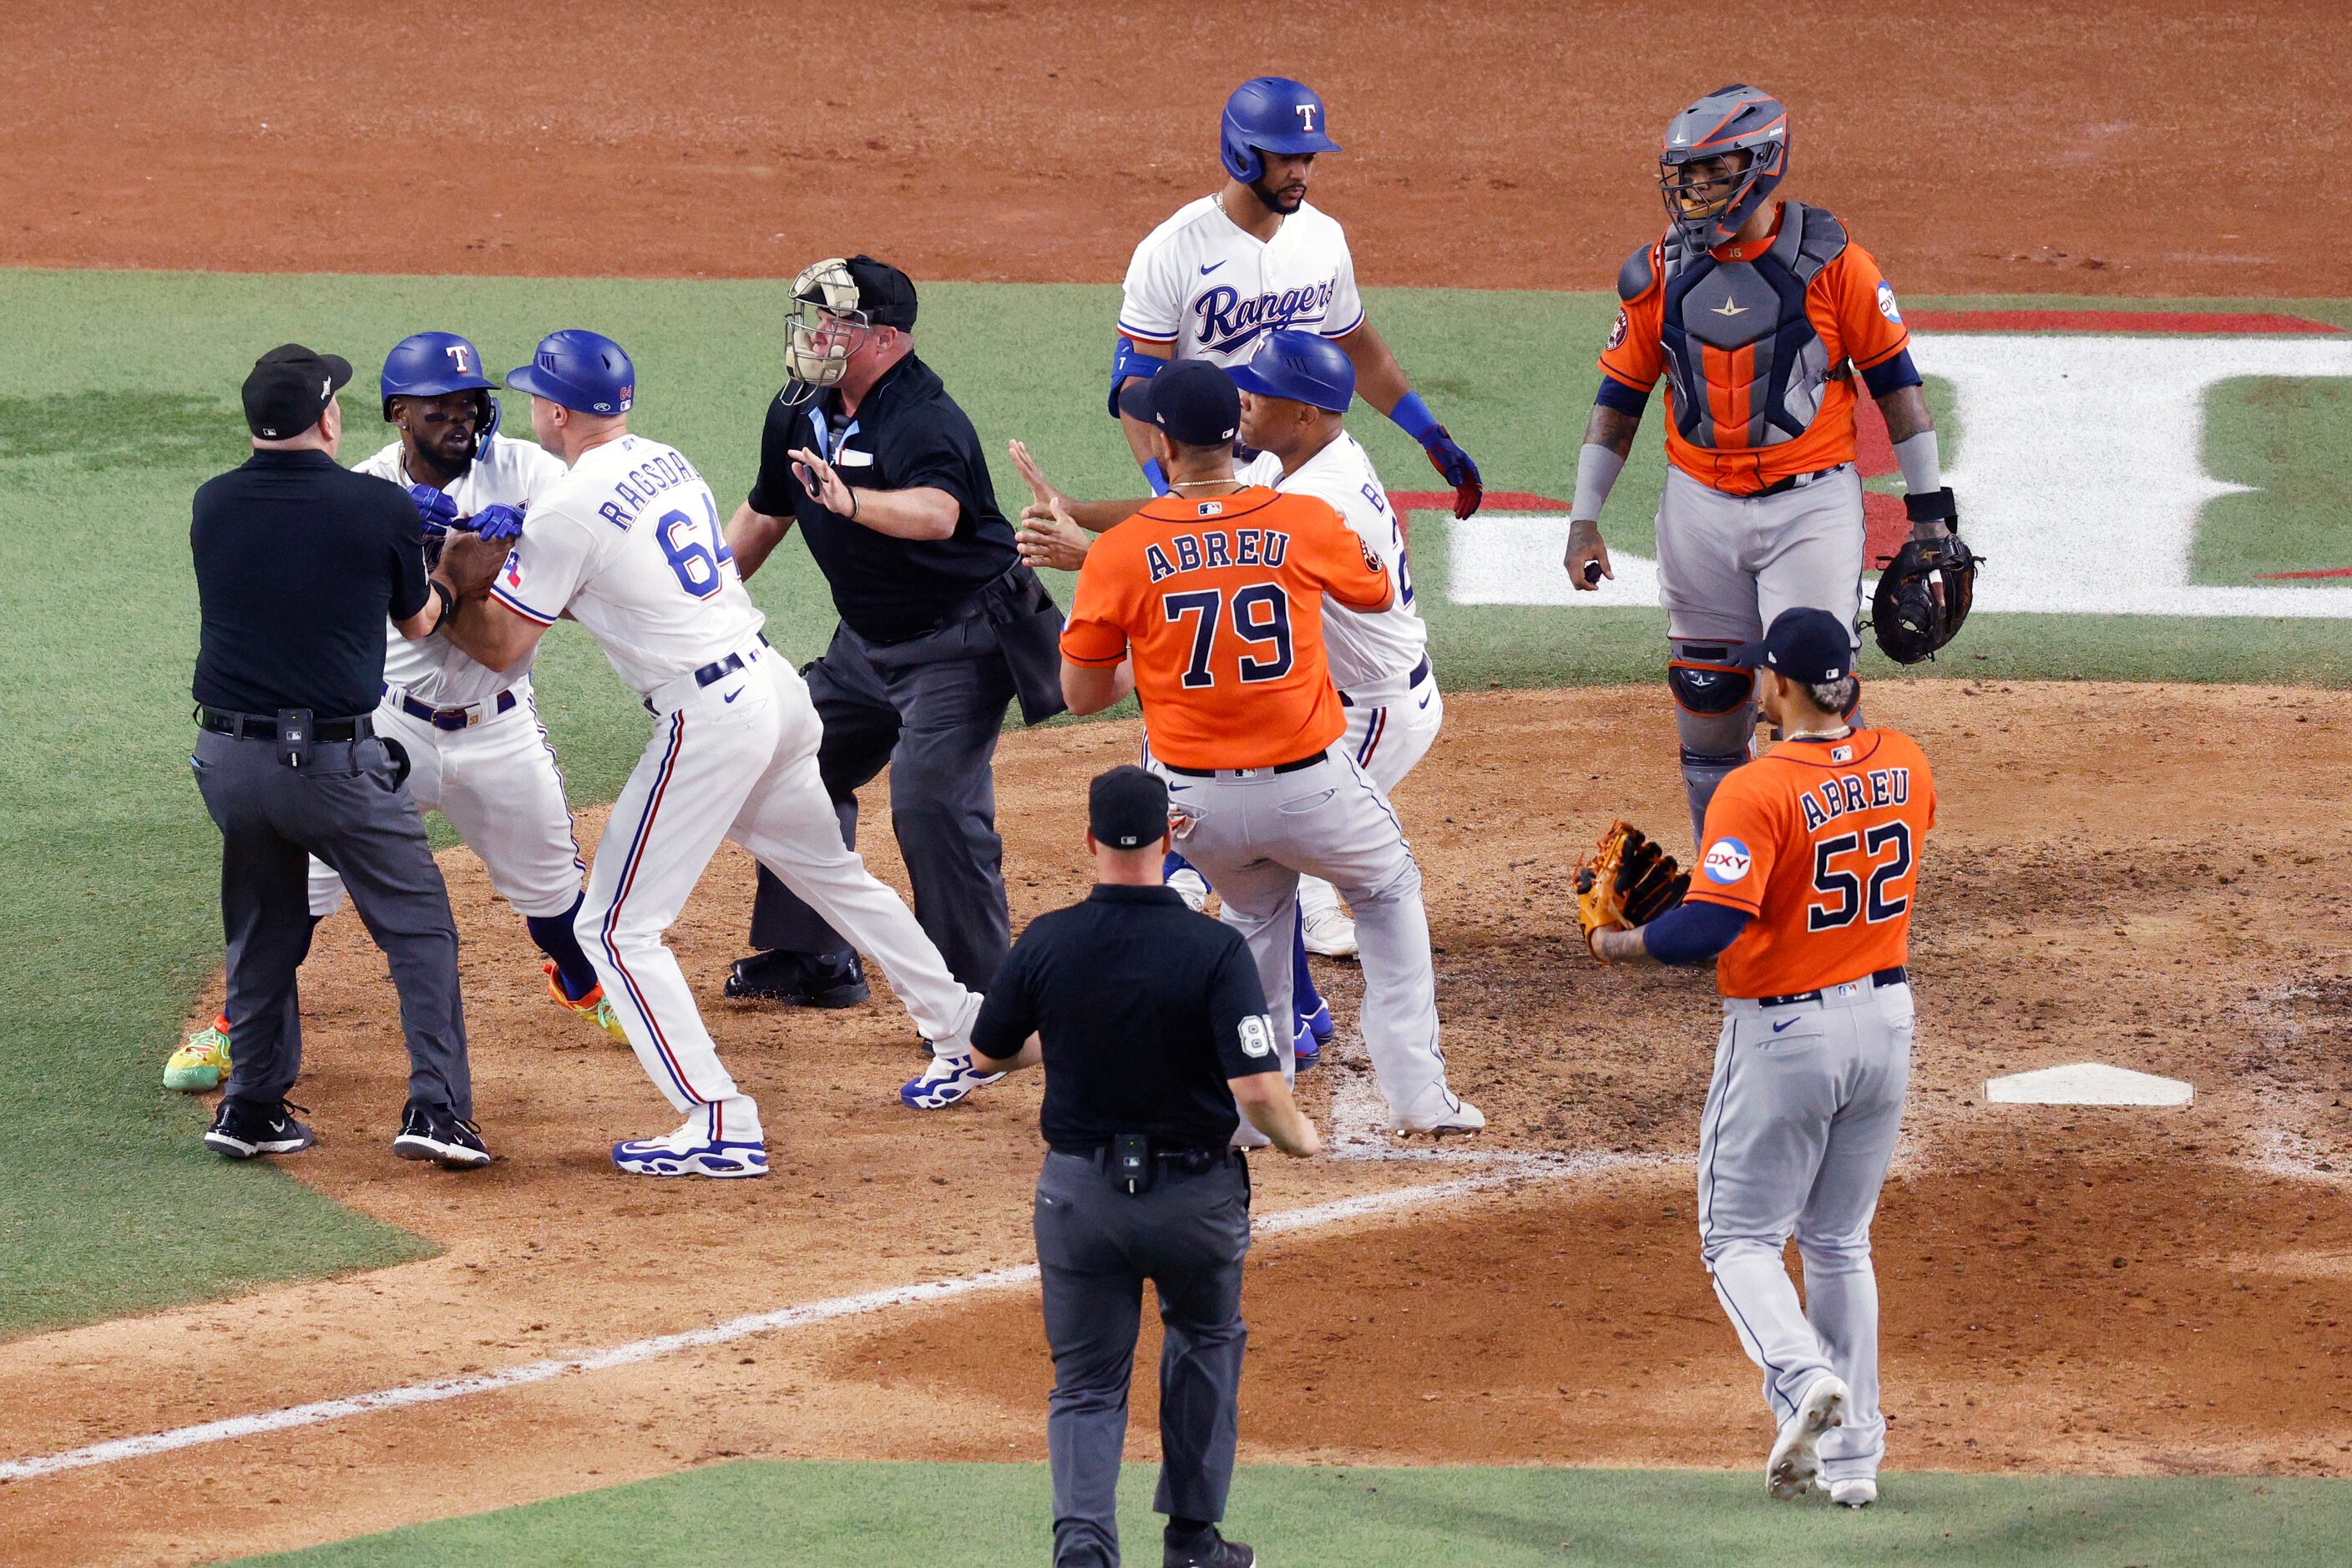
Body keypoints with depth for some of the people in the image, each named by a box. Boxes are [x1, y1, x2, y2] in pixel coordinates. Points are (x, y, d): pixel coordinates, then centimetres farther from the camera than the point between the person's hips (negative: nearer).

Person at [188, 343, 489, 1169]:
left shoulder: (213, 506, 2)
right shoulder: (380, 508, -8)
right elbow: (418, 621, 8)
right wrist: (444, 585, 32)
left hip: (226, 757, 4)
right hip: (332, 760, -4)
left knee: (262, 928, 21)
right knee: (418, 923, 7)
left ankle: (252, 1104, 22)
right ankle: (436, 1106, -3)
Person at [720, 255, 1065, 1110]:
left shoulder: (923, 422, -26)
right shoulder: (800, 413, 1)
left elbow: (937, 513, -48)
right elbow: (764, 514, 18)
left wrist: (854, 502, -65)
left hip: (962, 644, -10)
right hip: (869, 643, 10)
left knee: (931, 803, -23)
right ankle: (815, 960, 36)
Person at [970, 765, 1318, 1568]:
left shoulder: (1046, 943, -8)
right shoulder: (1214, 950, -16)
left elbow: (989, 1053, 8)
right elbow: (1257, 1090, -21)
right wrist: (1298, 1137, 1)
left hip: (1078, 1192, 1)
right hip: (1194, 1198, -1)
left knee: (1086, 1383, 11)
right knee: (1205, 1342, 27)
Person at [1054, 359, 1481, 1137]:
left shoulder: (1119, 554, -8)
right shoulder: (1303, 520, -6)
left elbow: (1080, 693, 0)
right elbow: (1378, 592, 15)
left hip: (1197, 808, 1)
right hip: (1309, 786, -1)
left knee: (1256, 908, 30)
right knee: (1389, 892, 25)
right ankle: (1417, 1094, 17)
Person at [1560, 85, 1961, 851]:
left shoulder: (1830, 263, -8)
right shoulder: (1659, 272, 1)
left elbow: (1894, 381, 0)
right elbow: (1619, 399, 10)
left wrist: (1929, 509, 0)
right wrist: (1584, 520, 5)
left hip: (1812, 505, -3)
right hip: (1700, 510, 3)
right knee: (1706, 704, 8)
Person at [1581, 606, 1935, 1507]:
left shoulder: (1759, 791, -21)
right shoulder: (1903, 766, -1)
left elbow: (1710, 925, -28)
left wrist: (1617, 946, -12)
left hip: (1783, 1033, -6)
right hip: (1886, 1020, 6)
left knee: (1741, 1238, 8)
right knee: (1839, 1243, 19)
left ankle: (1803, 1377, -20)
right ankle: (1853, 1456, 17)